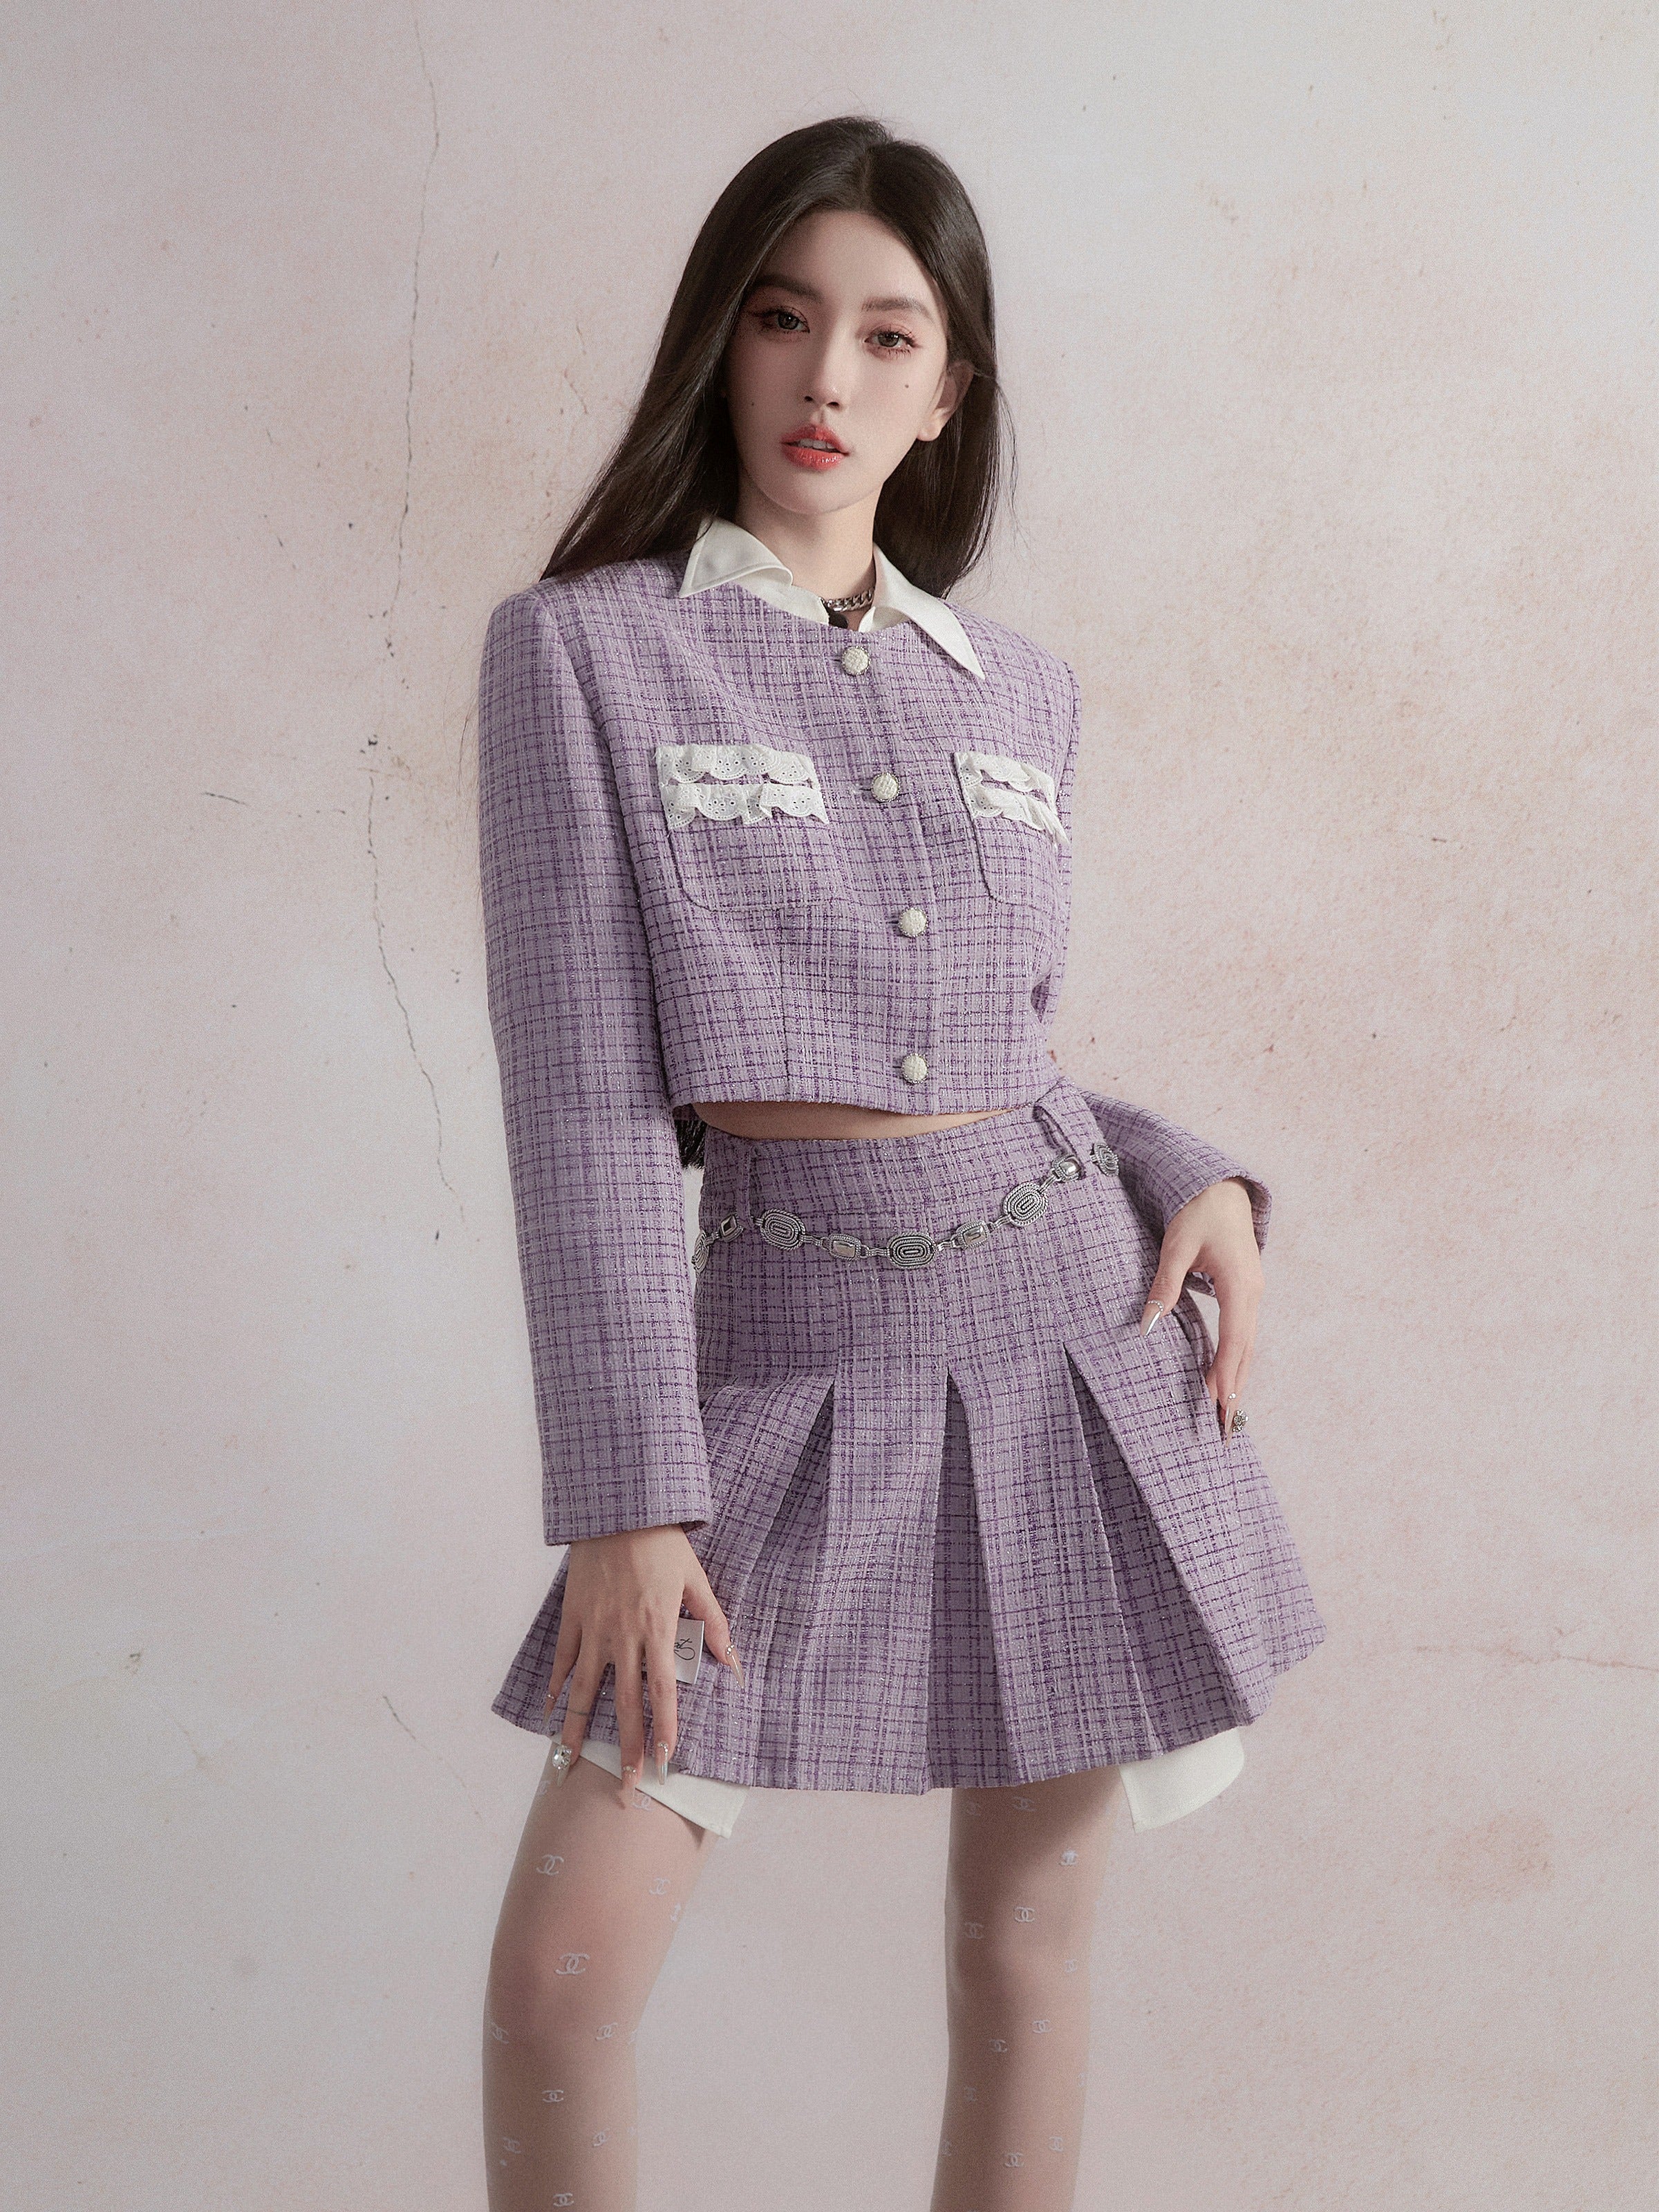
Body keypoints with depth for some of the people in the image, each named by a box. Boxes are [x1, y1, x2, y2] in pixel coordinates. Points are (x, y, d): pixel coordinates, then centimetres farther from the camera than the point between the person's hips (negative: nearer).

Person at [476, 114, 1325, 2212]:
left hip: (1073, 1323, 4)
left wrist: (1197, 1179, -1)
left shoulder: (1022, 694, 9)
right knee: (561, 1966, -7)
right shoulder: (581, 647, -3)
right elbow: (580, 1087, -8)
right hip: (793, 1348, -3)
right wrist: (627, 1489, -12)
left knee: (1027, 1931, 9)